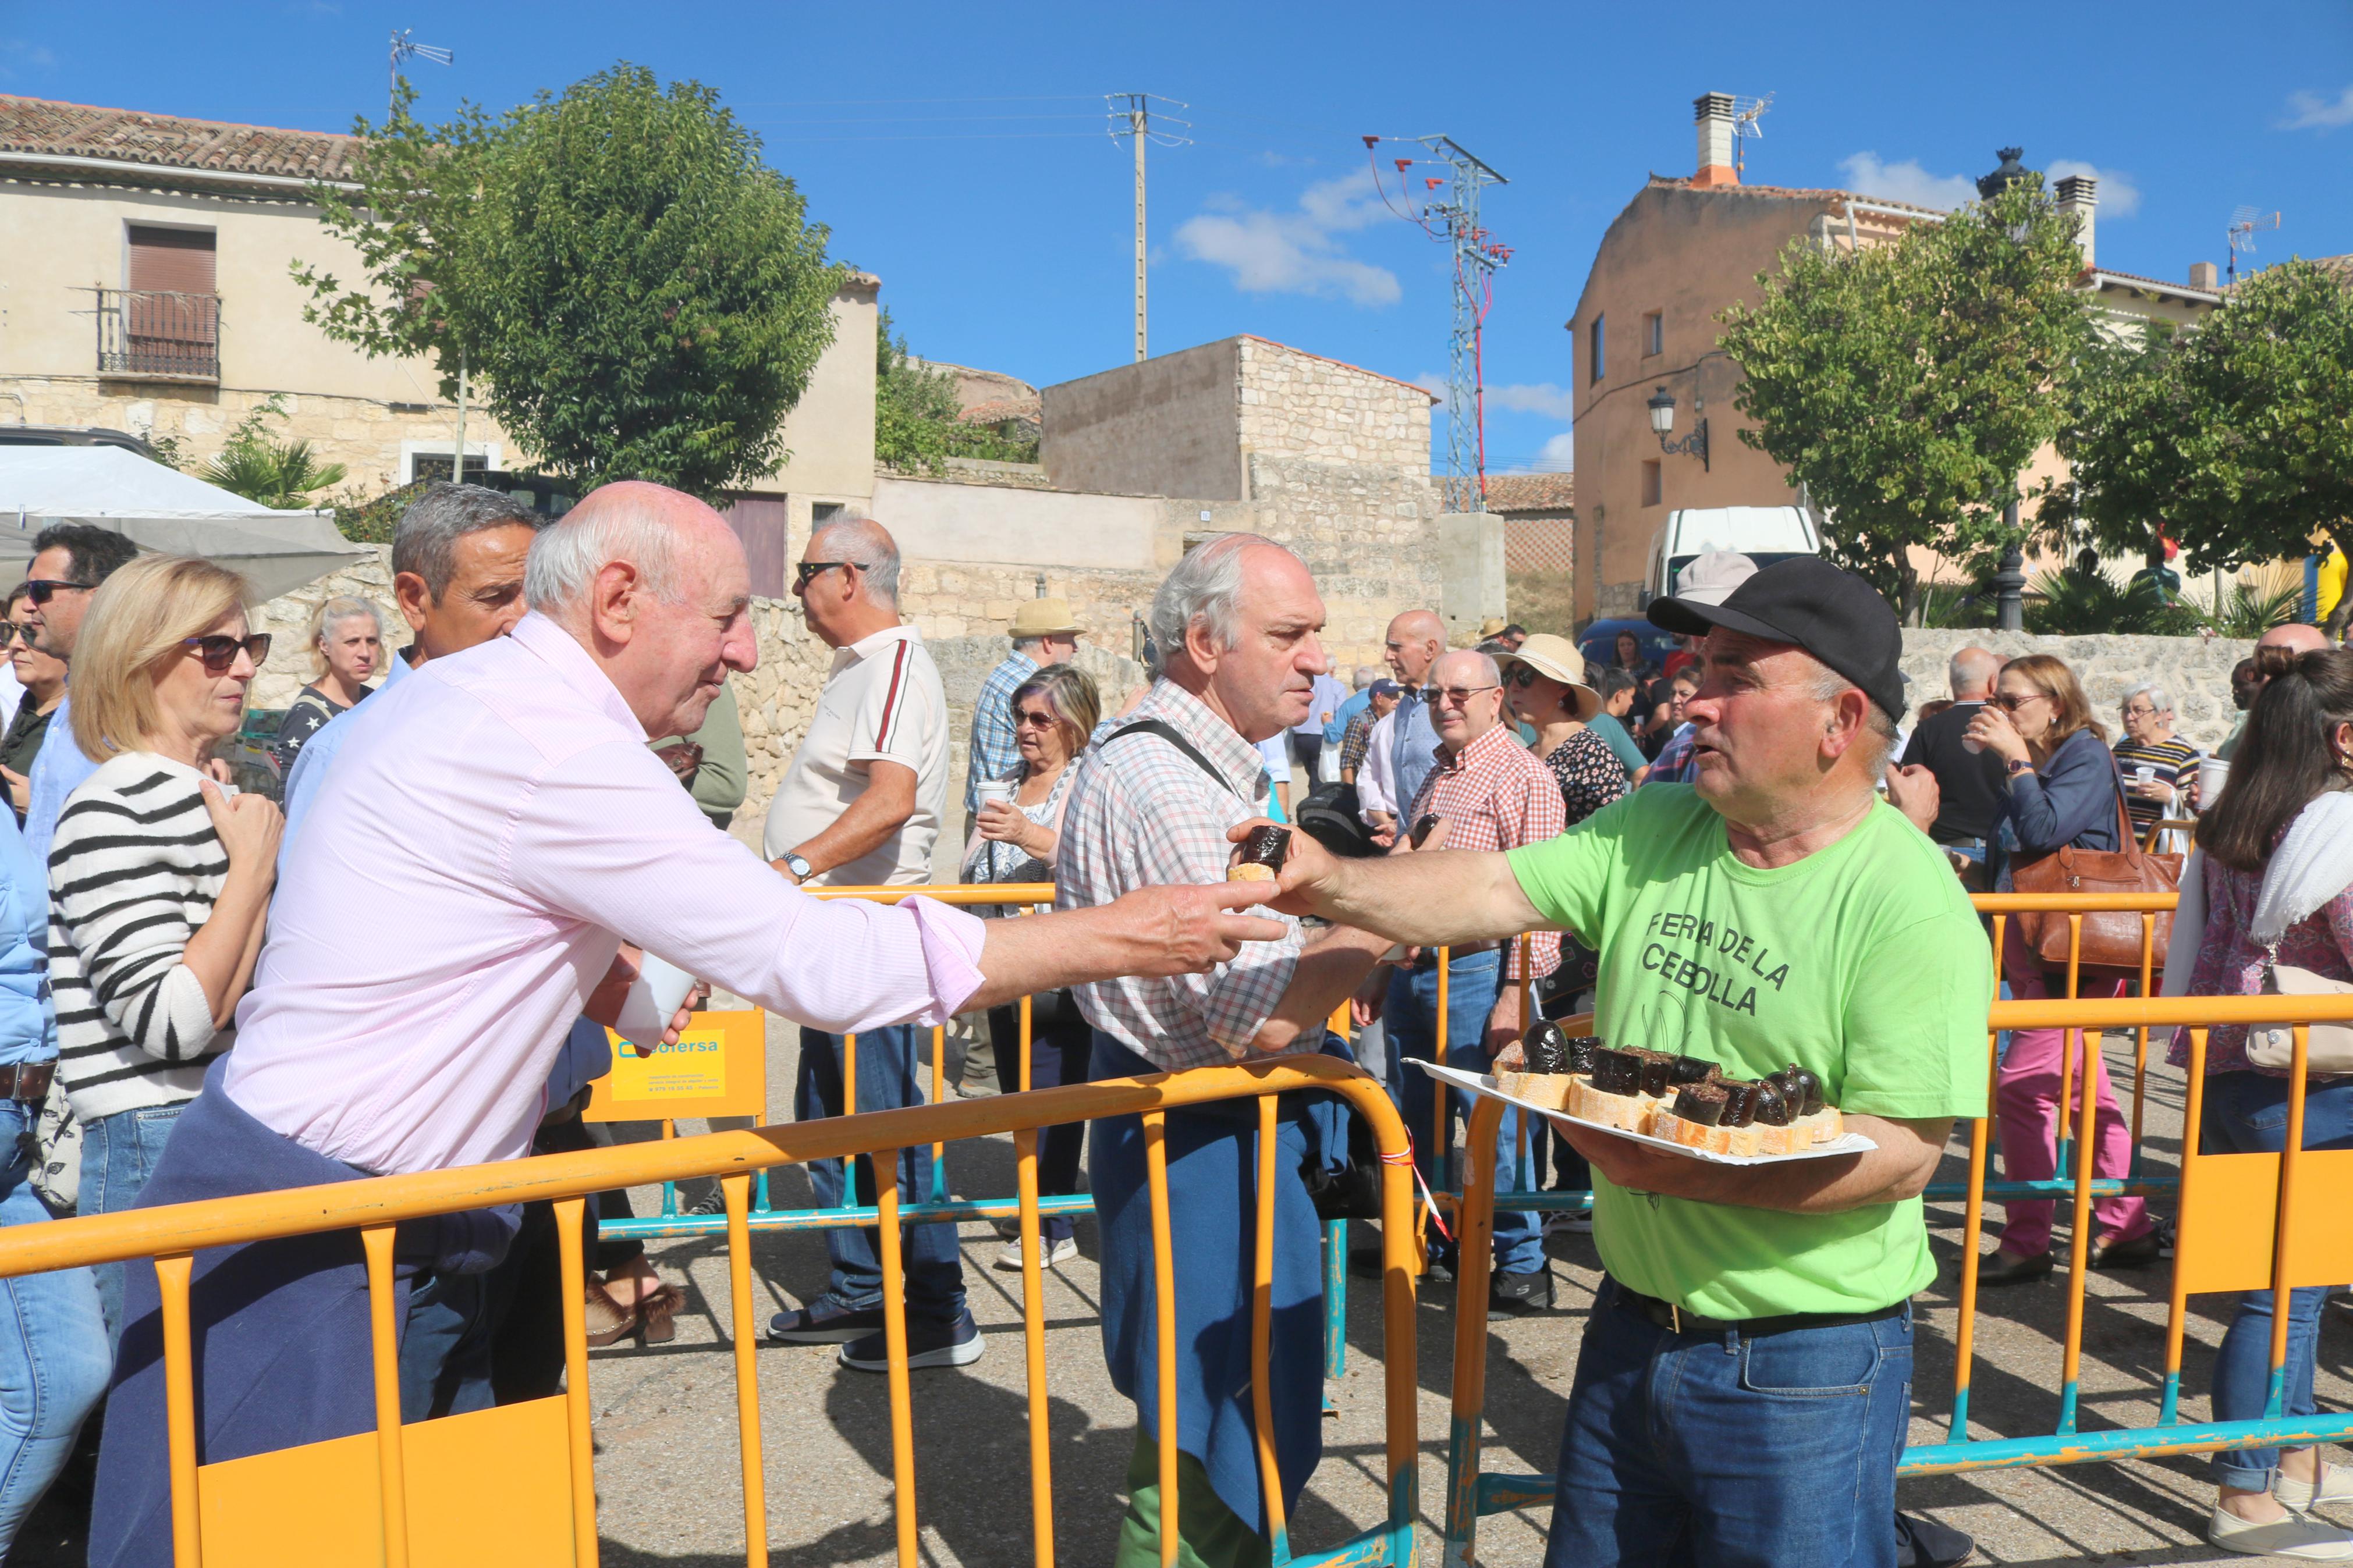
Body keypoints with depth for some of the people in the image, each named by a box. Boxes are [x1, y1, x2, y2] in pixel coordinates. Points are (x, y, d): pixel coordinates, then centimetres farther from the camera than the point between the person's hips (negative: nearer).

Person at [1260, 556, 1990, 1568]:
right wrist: (1335, 884, -21)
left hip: (1805, 1368, -5)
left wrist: (1696, 1170, -30)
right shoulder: (1653, 830, 0)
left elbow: (1906, 1153, -20)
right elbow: (1496, 892, -6)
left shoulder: (1912, 907, -17)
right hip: (1630, 1328, 6)